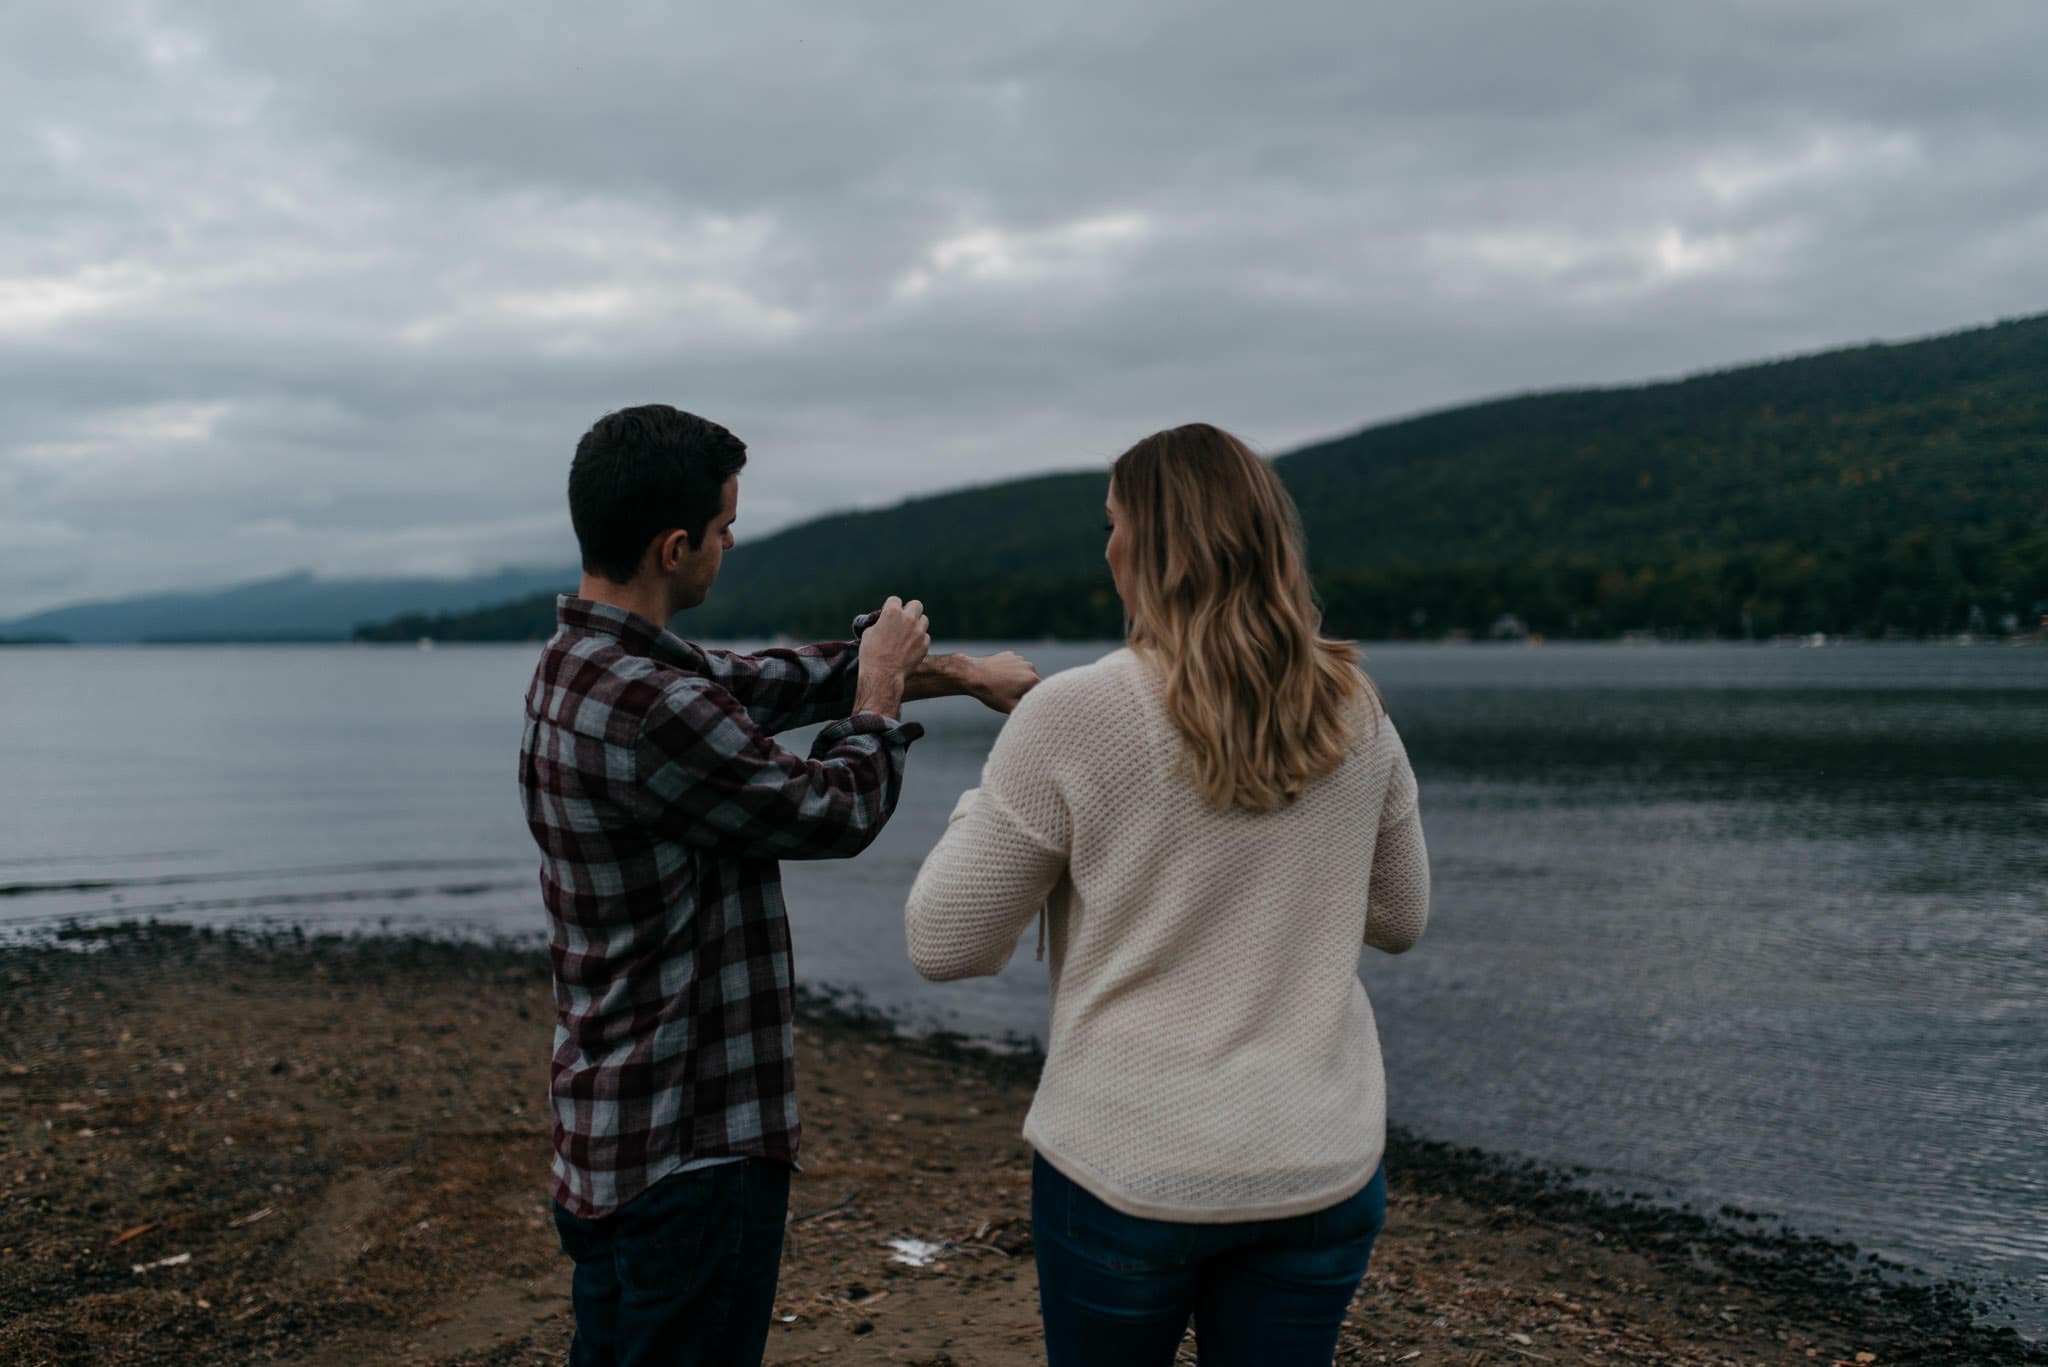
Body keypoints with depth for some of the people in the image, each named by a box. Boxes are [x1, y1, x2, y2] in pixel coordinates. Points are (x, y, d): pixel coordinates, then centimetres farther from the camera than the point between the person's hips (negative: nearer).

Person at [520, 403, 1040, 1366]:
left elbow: (775, 679, 15)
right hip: (687, 1151, -10)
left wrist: (961, 669, 18)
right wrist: (878, 695, 6)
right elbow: (835, 813, -13)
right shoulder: (647, 710, -26)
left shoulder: (581, 663, 6)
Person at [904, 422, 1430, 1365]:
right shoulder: (1353, 714, -1)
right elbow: (1399, 919, 13)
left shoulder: (1072, 716, -14)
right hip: (1324, 1168, 3)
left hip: (1129, 1170, -3)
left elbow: (942, 947, -8)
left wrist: (982, 813, 9)